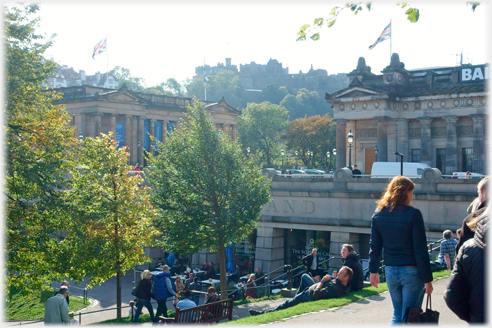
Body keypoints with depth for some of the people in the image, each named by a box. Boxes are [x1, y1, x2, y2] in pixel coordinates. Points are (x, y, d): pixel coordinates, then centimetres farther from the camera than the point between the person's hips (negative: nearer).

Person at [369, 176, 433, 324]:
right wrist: (427, 278, -8)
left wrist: (373, 270, 18)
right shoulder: (413, 214, -12)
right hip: (411, 271, -5)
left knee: (397, 314, 19)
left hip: (390, 271, 5)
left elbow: (375, 245, 8)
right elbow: (420, 249, -12)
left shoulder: (378, 214, 3)